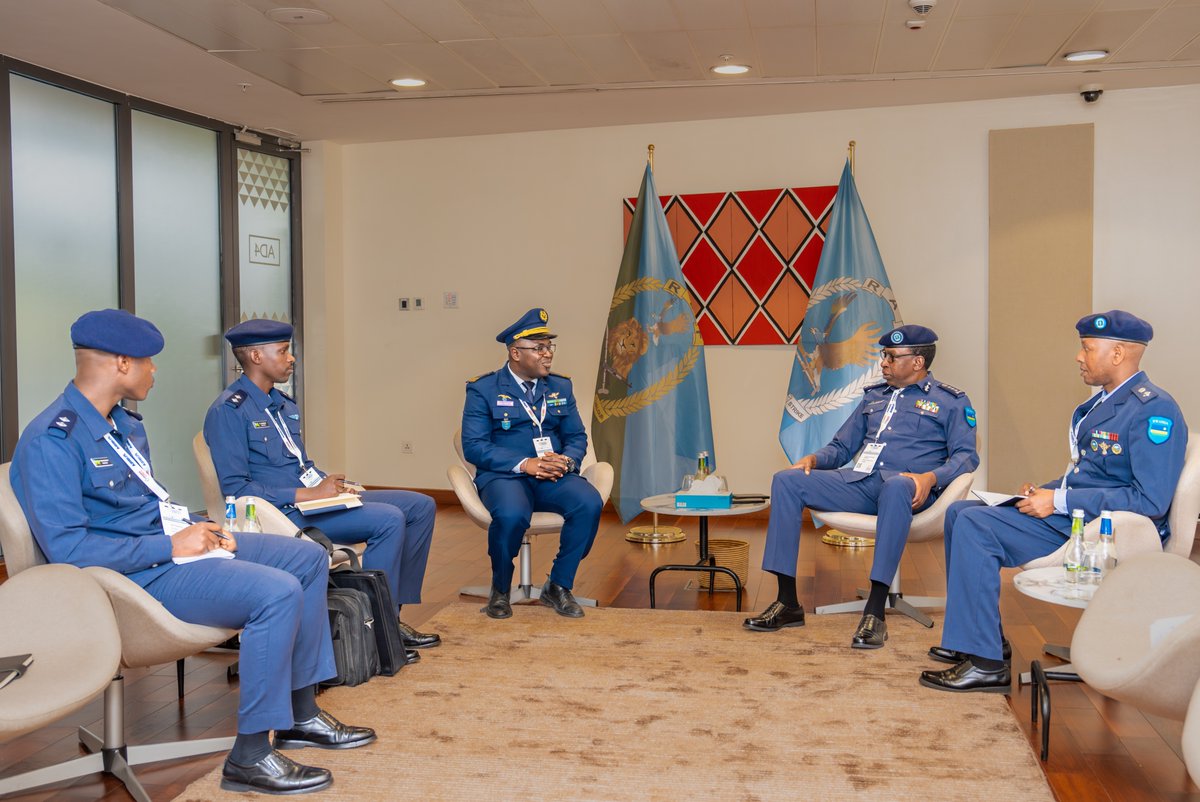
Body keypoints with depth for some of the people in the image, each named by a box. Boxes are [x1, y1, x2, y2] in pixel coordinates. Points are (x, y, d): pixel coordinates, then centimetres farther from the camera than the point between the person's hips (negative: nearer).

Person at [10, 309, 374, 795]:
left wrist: (199, 529, 3)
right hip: (141, 573, -10)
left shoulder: (125, 423, 13)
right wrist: (170, 546, -20)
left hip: (173, 543, 10)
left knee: (308, 559, 7)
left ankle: (300, 713, 13)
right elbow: (66, 547, -24)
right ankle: (249, 756, -16)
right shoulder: (51, 441, -18)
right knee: (277, 592, -27)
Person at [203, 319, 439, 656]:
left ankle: (393, 613, 4)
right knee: (388, 519, -27)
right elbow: (235, 489, -17)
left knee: (421, 506, 2)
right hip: (282, 513, -10)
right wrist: (307, 495, -20)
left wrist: (330, 483, 2)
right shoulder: (228, 411, -11)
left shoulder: (285, 405, 17)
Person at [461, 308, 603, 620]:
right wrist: (525, 464, -19)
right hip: (503, 476, -4)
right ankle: (500, 590, -6)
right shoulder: (483, 390, 1)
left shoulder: (560, 387, 15)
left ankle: (558, 587, -7)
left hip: (554, 477, 4)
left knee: (590, 503, -28)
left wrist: (567, 460, -11)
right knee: (511, 515, -37)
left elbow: (577, 437, 14)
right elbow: (473, 446, -7)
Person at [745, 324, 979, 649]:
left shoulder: (950, 401, 11)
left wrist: (930, 477, -20)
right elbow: (841, 447, 27)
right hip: (858, 482, 6)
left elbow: (967, 455, 0)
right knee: (786, 481, -16)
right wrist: (814, 459, 4)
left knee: (896, 487, -43)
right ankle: (788, 603, -18)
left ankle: (875, 611, -41)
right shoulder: (875, 396, 26)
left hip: (903, 485, -5)